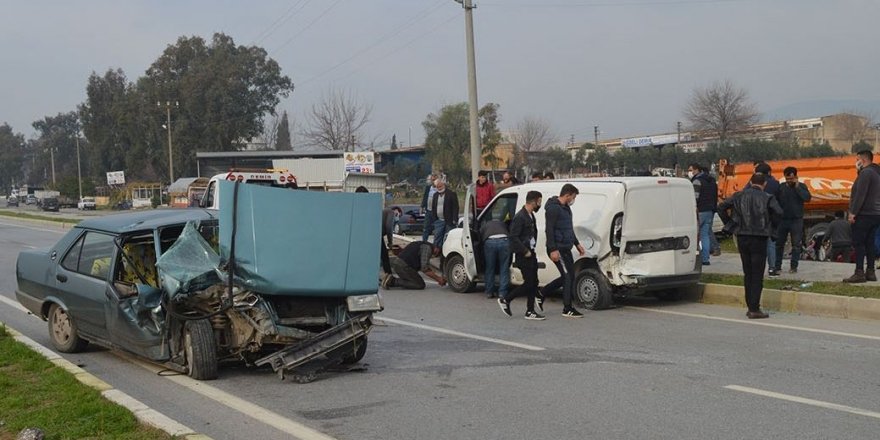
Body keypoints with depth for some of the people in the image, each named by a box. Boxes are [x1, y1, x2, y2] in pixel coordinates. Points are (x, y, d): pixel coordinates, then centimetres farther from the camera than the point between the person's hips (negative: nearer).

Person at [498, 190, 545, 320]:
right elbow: (514, 237, -22)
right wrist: (525, 251, -19)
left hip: (530, 253, 9)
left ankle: (530, 311, 12)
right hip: (523, 256, -9)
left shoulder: (531, 216, 12)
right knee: (529, 283, -7)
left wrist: (531, 249, 12)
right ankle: (505, 300, 6)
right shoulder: (520, 217, -18)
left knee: (533, 283, 8)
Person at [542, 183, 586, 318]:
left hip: (565, 249, 10)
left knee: (567, 276, 11)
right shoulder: (553, 208, -14)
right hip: (558, 249, -10)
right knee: (568, 276, -8)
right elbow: (549, 230, -20)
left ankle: (541, 295, 23)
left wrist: (577, 244, 27)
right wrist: (553, 250, -24)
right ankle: (567, 309, -1)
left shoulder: (566, 208, 18)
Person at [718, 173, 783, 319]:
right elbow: (778, 212, -19)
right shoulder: (766, 198, -5)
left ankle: (751, 307, 17)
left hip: (742, 238, 4)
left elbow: (721, 207, 0)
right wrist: (772, 228, -4)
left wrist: (730, 225, 6)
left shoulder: (739, 196, 5)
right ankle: (754, 310, -3)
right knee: (757, 275, 0)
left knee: (747, 274, 13)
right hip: (759, 238, -4)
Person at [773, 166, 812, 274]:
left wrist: (797, 187, -15)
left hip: (796, 220, -2)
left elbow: (807, 198, -17)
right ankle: (777, 266, 11)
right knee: (779, 243, 4)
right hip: (783, 219, 2)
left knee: (796, 244, 0)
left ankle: (794, 266, 6)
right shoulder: (781, 187, 5)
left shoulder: (801, 186, 0)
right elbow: (776, 201, 7)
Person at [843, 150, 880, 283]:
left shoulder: (866, 172, -13)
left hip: (864, 214, -10)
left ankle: (859, 273, -14)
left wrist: (853, 213, -20)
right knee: (869, 244, 11)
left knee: (858, 243, -9)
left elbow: (860, 194, -21)